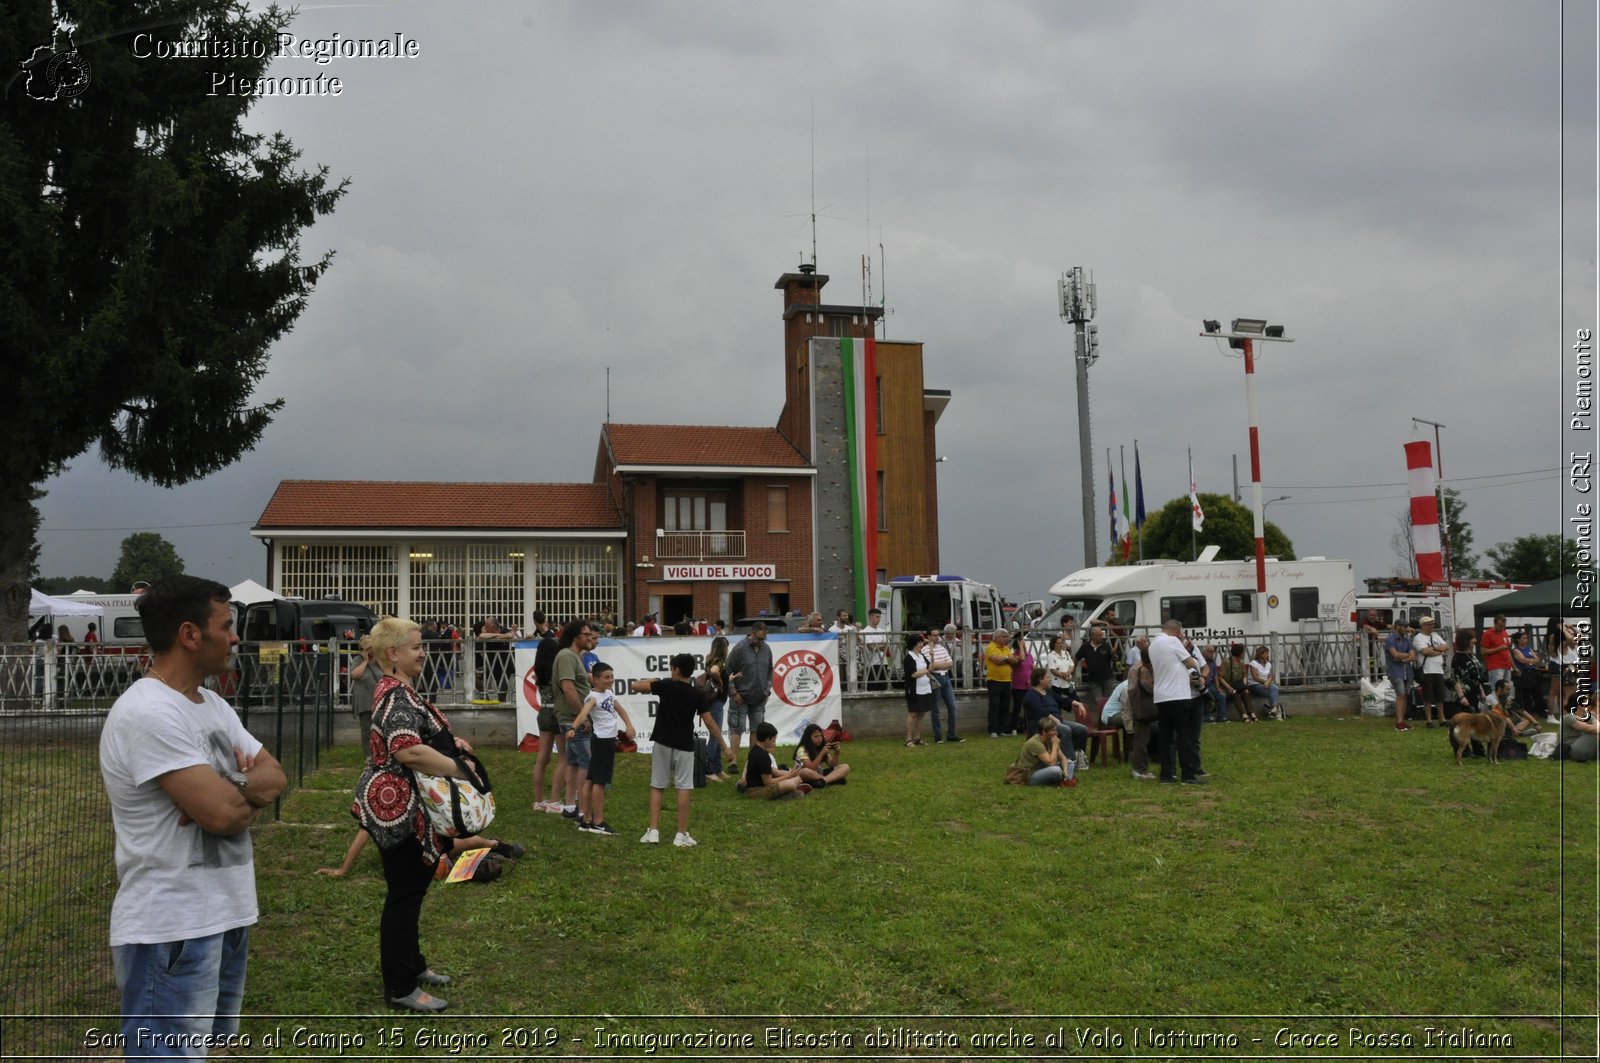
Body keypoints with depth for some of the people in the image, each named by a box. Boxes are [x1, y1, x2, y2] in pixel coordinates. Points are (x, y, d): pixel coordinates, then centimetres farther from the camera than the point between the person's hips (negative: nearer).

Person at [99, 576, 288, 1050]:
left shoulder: (212, 704, 10)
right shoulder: (149, 714, -21)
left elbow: (276, 776, 8)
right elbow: (223, 813, -27)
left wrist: (233, 791, -14)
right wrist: (249, 791, -4)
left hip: (224, 915, 10)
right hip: (172, 931, -10)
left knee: (209, 1049, 22)